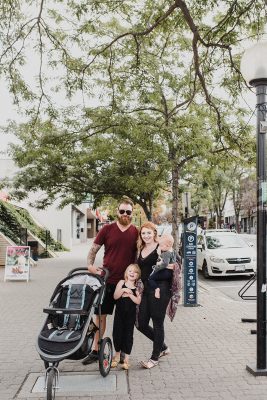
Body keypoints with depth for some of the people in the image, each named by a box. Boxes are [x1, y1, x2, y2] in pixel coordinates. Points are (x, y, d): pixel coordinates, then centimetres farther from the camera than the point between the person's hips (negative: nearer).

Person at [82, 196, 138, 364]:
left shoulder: (136, 233, 1)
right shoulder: (107, 229, 0)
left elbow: (138, 257, 6)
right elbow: (93, 249, 4)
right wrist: (90, 265, -14)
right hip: (107, 280, 0)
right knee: (100, 314, 5)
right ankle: (95, 351, 16)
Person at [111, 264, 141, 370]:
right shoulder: (122, 283, 2)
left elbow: (138, 301, -9)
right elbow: (115, 296, -4)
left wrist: (129, 294, -17)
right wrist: (123, 290, -17)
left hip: (131, 313, -1)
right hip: (120, 312, 1)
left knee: (128, 334, 2)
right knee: (117, 332, 5)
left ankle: (126, 358, 13)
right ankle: (117, 355, 25)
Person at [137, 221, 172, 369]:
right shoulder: (141, 250, 13)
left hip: (159, 289, -7)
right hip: (145, 290, 7)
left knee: (157, 323, 4)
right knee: (141, 324, 9)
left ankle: (155, 357, 20)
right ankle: (163, 347, 31)